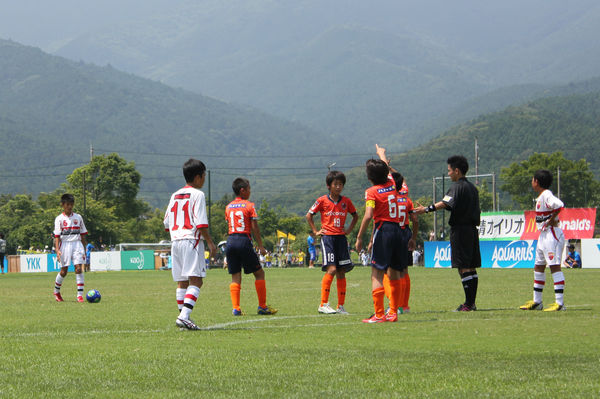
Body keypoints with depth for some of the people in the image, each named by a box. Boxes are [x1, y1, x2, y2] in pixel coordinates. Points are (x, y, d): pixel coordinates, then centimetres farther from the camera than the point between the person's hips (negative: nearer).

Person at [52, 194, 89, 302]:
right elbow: (57, 236, -4)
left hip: (77, 244, 2)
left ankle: (80, 295, -10)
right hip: (65, 244, -2)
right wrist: (57, 250, -15)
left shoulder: (78, 217, 9)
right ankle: (56, 292, 26)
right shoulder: (59, 219, 0)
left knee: (79, 269, -10)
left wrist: (84, 250, 10)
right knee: (64, 271, 2)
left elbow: (83, 235, 13)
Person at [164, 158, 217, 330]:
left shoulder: (175, 195, 15)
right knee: (196, 281, -12)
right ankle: (184, 316, -25)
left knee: (182, 282, 11)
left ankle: (184, 317, 11)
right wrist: (210, 242, -7)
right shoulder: (197, 194, -5)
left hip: (175, 241, 8)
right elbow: (201, 223, -13)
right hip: (192, 240, -8)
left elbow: (166, 224, 15)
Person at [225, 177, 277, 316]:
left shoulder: (228, 207, 12)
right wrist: (261, 246, -1)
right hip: (244, 241, -5)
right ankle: (262, 306, 6)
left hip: (231, 241, 5)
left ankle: (235, 308, -2)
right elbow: (255, 228, -5)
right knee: (259, 273, 7)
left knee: (235, 277, 7)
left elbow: (228, 225, 11)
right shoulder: (249, 206, -3)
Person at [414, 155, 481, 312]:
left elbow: (446, 203, -26)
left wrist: (427, 209, -31)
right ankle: (472, 302, 12)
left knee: (463, 268, -9)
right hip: (473, 228, 9)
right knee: (471, 268, 10)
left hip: (460, 229, -9)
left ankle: (468, 303, -11)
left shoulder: (458, 186, -11)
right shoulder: (472, 187, 17)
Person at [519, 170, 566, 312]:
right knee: (538, 266, 15)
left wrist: (551, 220, -21)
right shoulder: (540, 197, 15)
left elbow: (559, 205, -33)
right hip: (543, 235, 11)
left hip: (552, 234, -11)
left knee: (554, 266, -12)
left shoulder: (546, 195, -16)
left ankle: (560, 302, -14)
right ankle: (536, 302, 23)